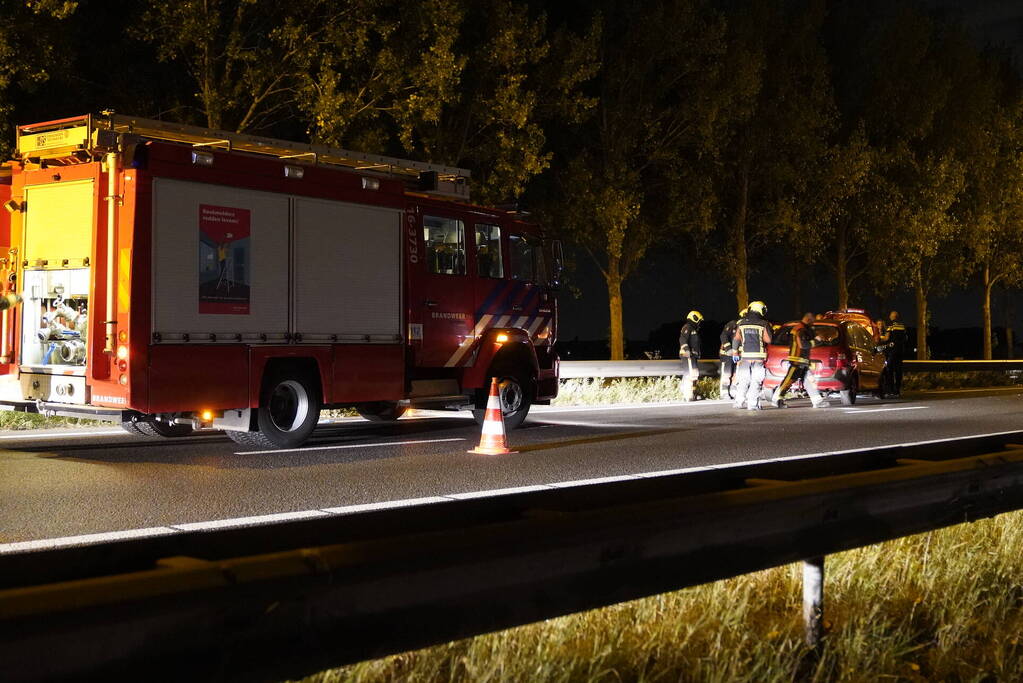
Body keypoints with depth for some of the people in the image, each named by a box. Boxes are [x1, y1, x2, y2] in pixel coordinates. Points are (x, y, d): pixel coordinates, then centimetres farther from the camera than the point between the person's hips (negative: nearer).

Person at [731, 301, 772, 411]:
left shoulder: (741, 323, 4)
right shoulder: (764, 324, -4)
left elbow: (736, 339, 2)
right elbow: (768, 340, -6)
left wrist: (735, 352, 6)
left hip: (744, 356, 3)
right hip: (758, 356, -3)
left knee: (743, 380, 12)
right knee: (756, 381, 1)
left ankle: (739, 401, 13)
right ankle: (752, 403, -4)